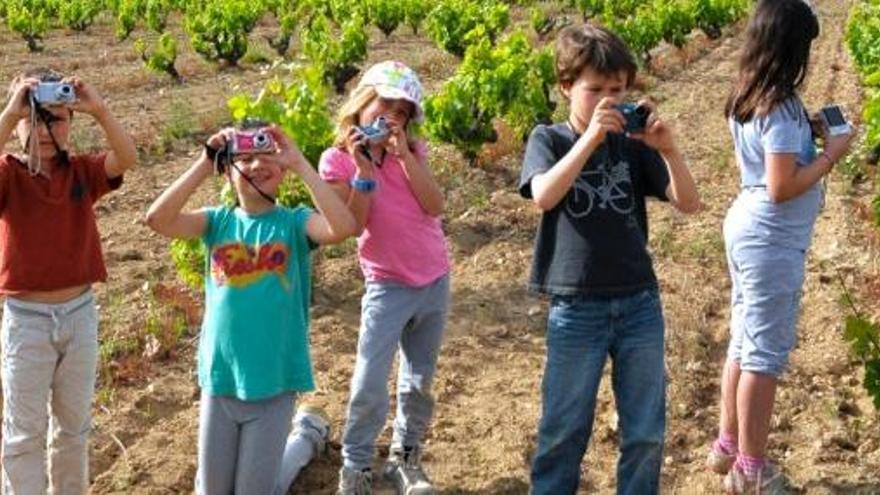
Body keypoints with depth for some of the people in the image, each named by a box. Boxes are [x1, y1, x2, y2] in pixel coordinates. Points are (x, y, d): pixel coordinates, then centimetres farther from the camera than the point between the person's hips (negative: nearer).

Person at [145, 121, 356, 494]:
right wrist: (204, 165, -15)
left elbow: (342, 227, -25)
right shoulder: (218, 221, 1)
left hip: (275, 382, -2)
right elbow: (158, 219, -14)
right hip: (220, 378, 3)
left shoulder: (294, 222, -5)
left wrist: (300, 164, -22)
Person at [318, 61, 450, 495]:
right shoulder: (337, 159, -8)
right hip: (388, 288, -3)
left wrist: (404, 155, -17)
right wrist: (364, 171, -23)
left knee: (419, 382, 12)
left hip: (435, 281, 4)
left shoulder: (413, 152, 1)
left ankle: (405, 457, 27)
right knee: (370, 386, -8)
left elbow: (435, 207, -11)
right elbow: (353, 225, -15)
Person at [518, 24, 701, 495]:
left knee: (646, 433, 9)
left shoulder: (634, 143, 4)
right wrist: (591, 137, -28)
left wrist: (668, 148, -20)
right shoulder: (549, 139, -2)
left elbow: (688, 203, -4)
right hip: (576, 308, -2)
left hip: (640, 304, 2)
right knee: (563, 430, 7)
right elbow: (544, 197, -22)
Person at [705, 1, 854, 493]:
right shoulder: (781, 107, -21)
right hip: (772, 241, -9)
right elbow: (782, 188, -23)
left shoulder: (746, 97, 6)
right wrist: (831, 155, -13)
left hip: (746, 226, 9)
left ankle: (728, 446, 29)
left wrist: (808, 132, 7)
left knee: (744, 342, 18)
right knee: (767, 353, 1)